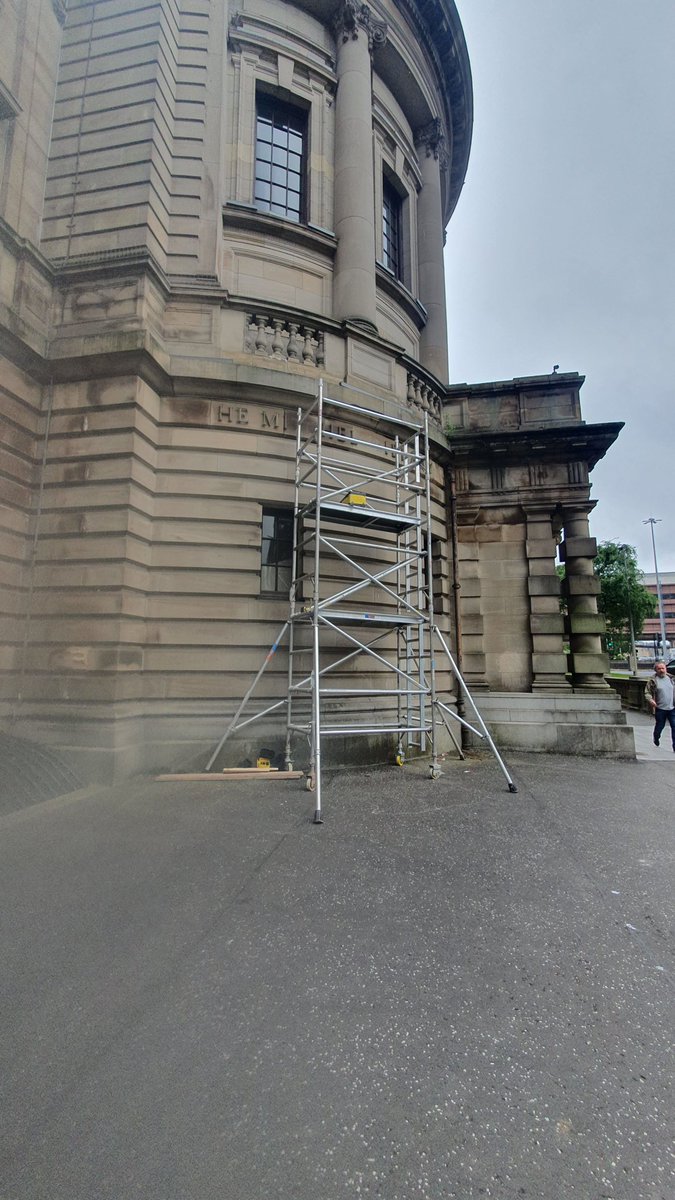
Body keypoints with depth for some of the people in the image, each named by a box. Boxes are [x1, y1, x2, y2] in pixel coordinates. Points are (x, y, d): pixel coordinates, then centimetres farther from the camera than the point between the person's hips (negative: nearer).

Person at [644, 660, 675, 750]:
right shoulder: (653, 681, -7)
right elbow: (647, 693, -6)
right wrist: (650, 700, -24)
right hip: (660, 709, -3)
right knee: (659, 726, 12)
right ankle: (656, 739, 39)